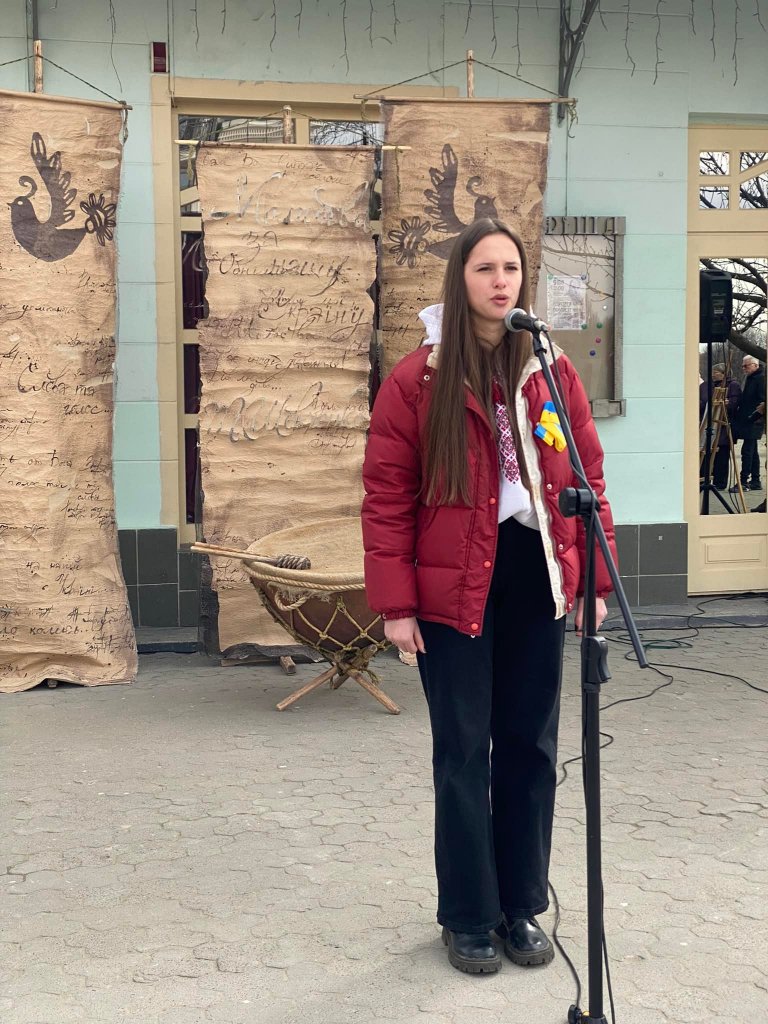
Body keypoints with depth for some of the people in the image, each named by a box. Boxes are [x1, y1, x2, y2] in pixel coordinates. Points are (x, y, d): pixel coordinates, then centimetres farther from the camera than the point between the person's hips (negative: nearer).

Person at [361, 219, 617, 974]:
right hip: (453, 588, -3)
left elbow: (587, 477, 7)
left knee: (530, 747, 11)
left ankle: (523, 907, 27)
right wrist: (395, 604, -10)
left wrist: (594, 579, 1)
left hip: (535, 579, 3)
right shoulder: (416, 380, -6)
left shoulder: (552, 372, 4)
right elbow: (387, 497, -6)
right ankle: (468, 918, 20)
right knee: (463, 753, 4)